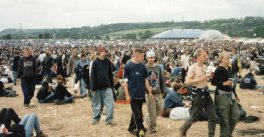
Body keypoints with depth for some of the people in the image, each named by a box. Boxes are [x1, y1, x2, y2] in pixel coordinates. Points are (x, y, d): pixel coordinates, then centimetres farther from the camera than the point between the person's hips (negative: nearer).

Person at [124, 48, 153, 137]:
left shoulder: (142, 67, 6)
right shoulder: (128, 66, -8)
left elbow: (145, 80, 12)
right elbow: (125, 81, -7)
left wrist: (150, 92, 9)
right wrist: (127, 94, -11)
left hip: (141, 94, 5)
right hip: (133, 94, -5)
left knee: (136, 112, 15)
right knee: (137, 114, -3)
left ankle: (131, 128, 28)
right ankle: (141, 129, 3)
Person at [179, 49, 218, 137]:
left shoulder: (205, 67, 9)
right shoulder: (193, 67, -13)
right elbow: (188, 81, -20)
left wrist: (209, 76, 4)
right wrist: (202, 78, -25)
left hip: (206, 93, 7)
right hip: (198, 94, -7)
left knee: (213, 117, 4)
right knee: (195, 117, 6)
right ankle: (183, 130, 30)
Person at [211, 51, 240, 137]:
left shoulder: (229, 69, 10)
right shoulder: (219, 69, -13)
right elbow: (213, 82, -14)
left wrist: (235, 94, 19)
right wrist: (223, 83, -25)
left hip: (230, 94, 8)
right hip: (222, 94, -8)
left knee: (236, 115, 11)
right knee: (225, 118, -1)